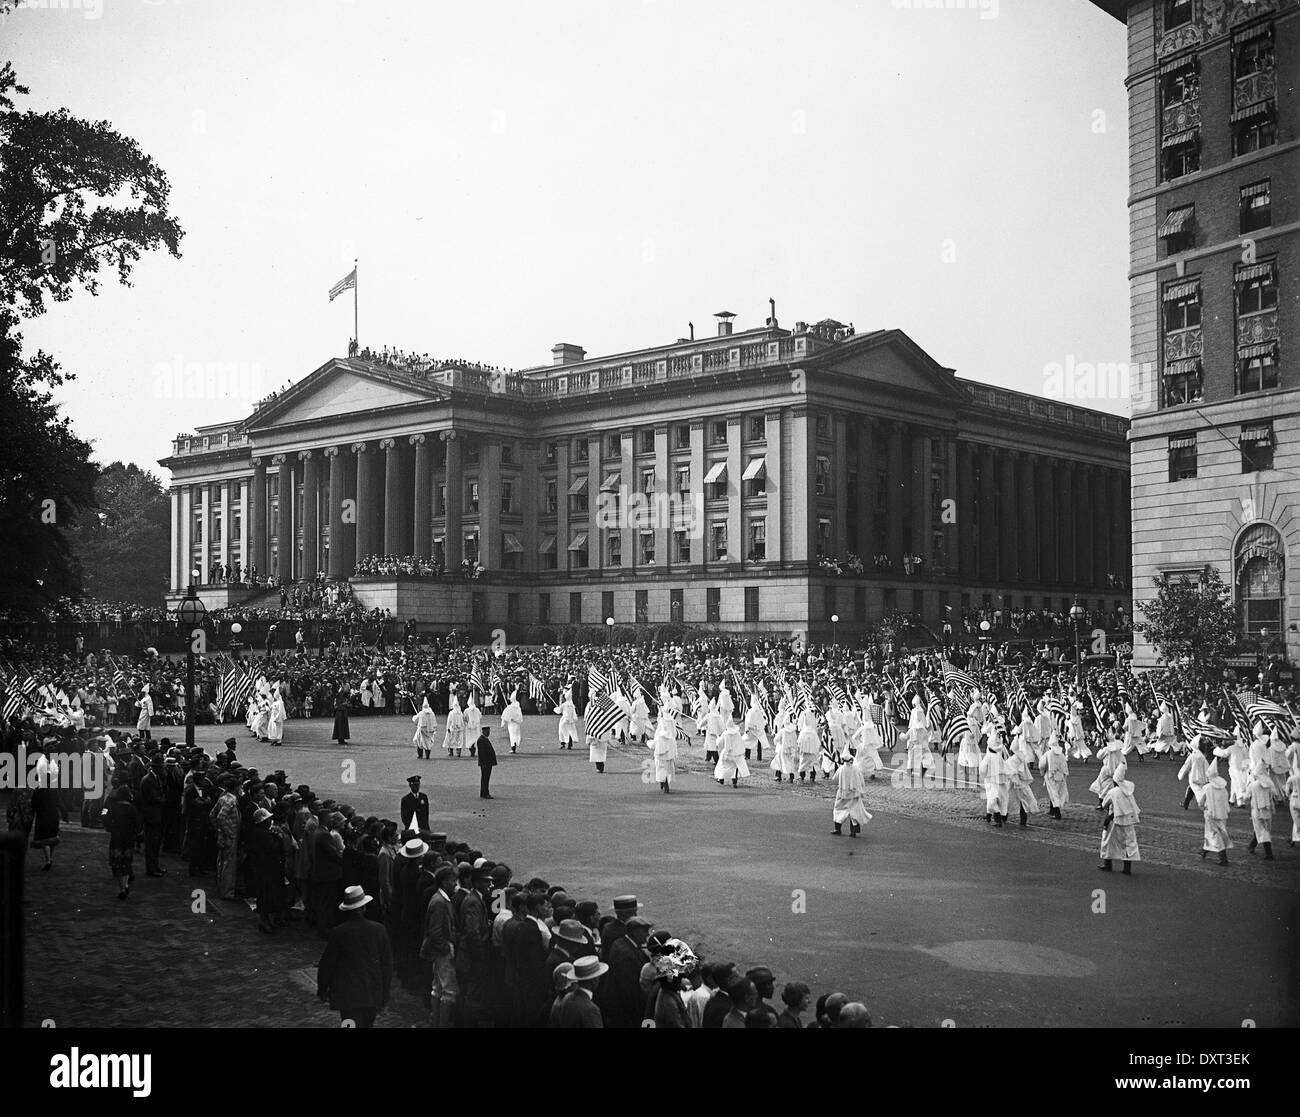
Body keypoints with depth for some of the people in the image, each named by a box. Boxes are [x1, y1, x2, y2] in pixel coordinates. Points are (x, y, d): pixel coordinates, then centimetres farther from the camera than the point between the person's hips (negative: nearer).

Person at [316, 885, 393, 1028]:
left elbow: (326, 964, -4)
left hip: (346, 994, -2)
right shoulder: (379, 930, -6)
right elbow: (387, 964, 1)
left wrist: (322, 989, 11)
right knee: (368, 1024, 19)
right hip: (373, 994, 2)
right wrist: (385, 992, 12)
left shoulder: (338, 933, -12)